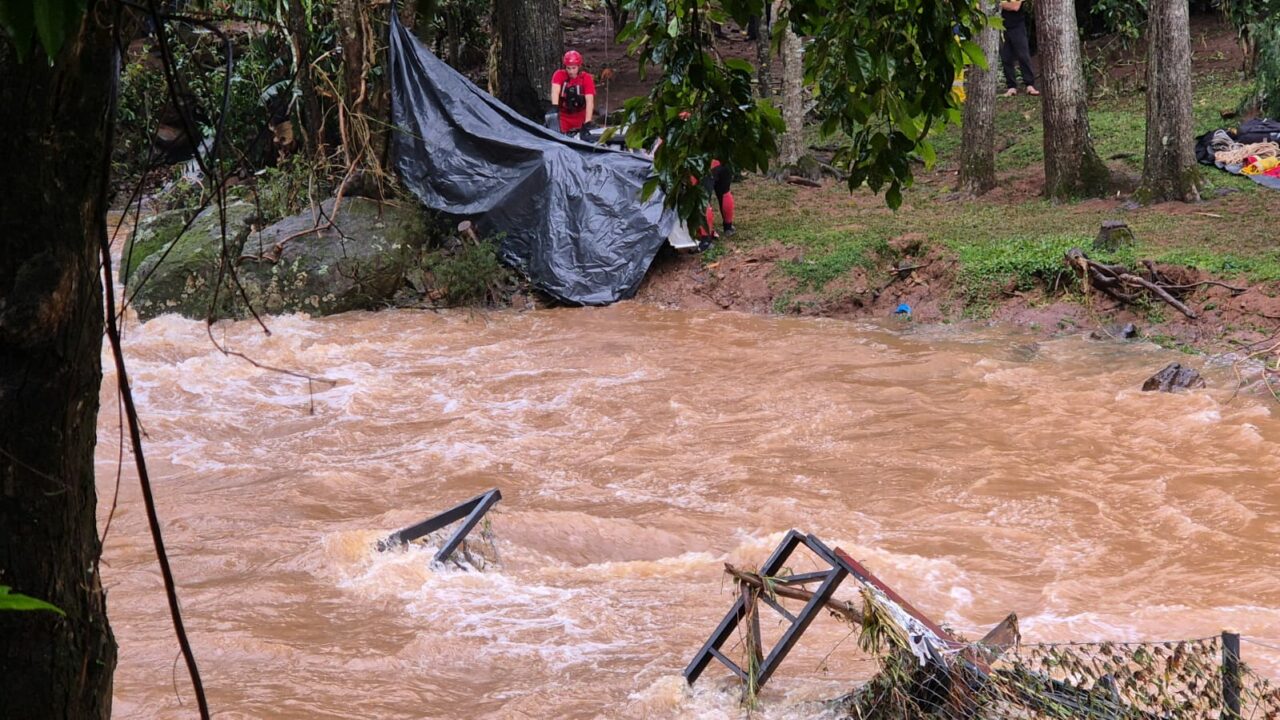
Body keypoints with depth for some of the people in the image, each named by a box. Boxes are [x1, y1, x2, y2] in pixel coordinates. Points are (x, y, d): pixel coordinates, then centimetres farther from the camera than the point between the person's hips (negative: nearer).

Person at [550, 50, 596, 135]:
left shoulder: (586, 78, -13)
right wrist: (555, 107, -48)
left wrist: (587, 122, -34)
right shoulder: (559, 75, -10)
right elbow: (555, 91, -28)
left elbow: (589, 101, -22)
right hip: (563, 115, 0)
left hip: (580, 117, 0)